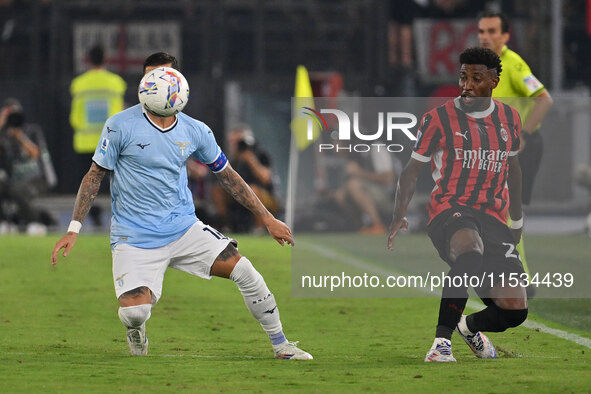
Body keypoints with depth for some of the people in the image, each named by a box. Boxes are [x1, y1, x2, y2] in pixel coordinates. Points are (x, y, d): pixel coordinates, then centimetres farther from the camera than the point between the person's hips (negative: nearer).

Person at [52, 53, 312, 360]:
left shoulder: (195, 131, 2)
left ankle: (281, 346, 6)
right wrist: (73, 229, -7)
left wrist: (268, 219, 14)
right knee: (134, 312, -23)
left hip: (184, 228, 3)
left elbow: (227, 176, 14)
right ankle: (136, 335, 17)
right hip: (135, 239, -3)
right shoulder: (121, 125, -7)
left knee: (244, 271, -13)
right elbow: (94, 175, -1)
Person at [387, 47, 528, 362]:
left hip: (493, 218, 5)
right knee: (470, 250, -43)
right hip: (449, 212, -5)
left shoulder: (509, 118, 11)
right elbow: (412, 170, 5)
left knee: (515, 310, -7)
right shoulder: (438, 119, -1)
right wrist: (399, 216, -7)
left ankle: (470, 325, 30)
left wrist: (517, 221, 31)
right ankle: (442, 340, -31)